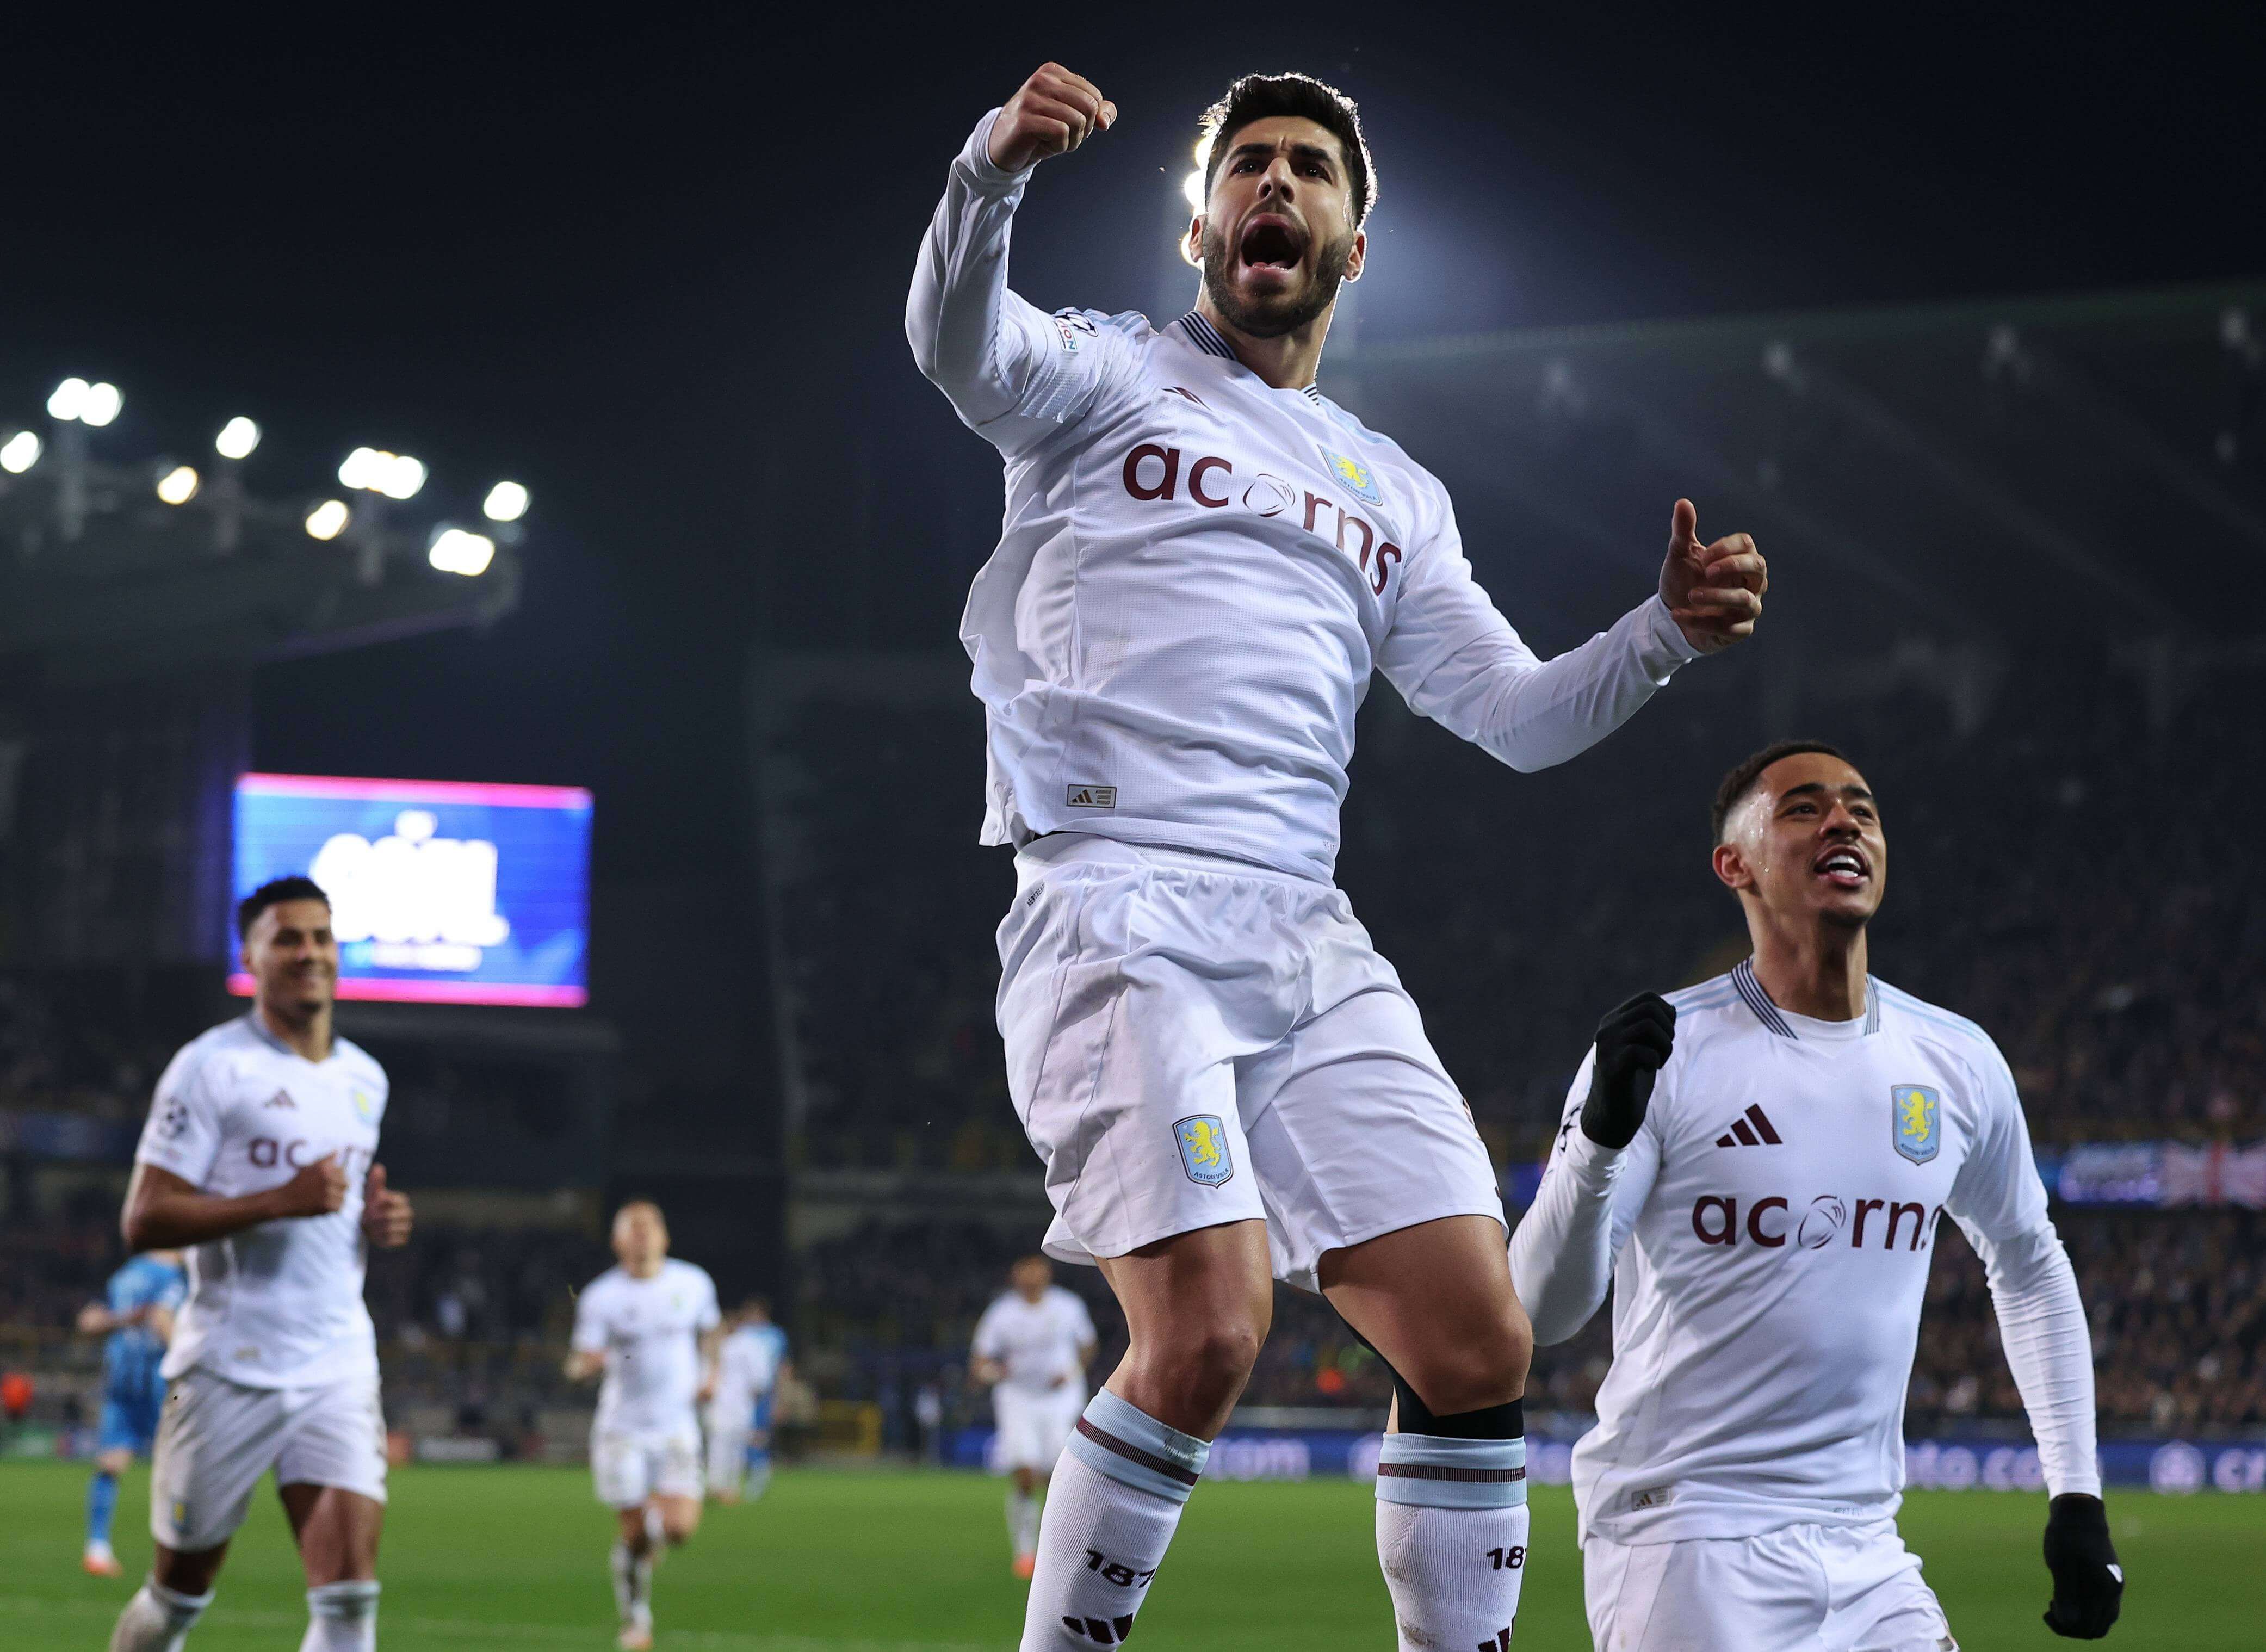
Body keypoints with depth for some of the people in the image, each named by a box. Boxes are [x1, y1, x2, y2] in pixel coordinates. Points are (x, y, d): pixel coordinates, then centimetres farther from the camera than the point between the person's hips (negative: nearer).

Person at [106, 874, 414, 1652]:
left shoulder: (366, 1079, 14)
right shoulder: (212, 1067, -6)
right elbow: (143, 1221, -13)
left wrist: (378, 1220, 7)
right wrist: (281, 1201, -21)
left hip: (339, 1363, 4)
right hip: (229, 1367, -4)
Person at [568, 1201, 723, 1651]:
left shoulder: (694, 1283, 1)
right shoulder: (601, 1297, -7)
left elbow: (710, 1327, 22)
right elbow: (579, 1366, -10)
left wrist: (708, 1370, 8)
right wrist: (585, 1364, -33)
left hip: (677, 1426, 2)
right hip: (622, 1429, -2)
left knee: (680, 1529, -14)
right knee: (634, 1537, -3)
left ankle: (656, 1510, 24)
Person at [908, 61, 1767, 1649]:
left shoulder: (1397, 497, 25)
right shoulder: (1106, 375, 10)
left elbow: (1516, 713, 22)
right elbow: (960, 344, -12)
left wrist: (1666, 632, 3)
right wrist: (993, 168, -33)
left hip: (1306, 940, 5)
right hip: (1117, 911, -5)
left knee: (1478, 1341, -5)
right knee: (1210, 1325, -22)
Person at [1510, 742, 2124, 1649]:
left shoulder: (1959, 1064, 6)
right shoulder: (1668, 1051, -8)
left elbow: (2029, 1269, 22)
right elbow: (1541, 1311, -13)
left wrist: (2077, 1498, 16)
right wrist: (1602, 1136, -30)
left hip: (1868, 1558, 5)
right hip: (1685, 1538, -5)